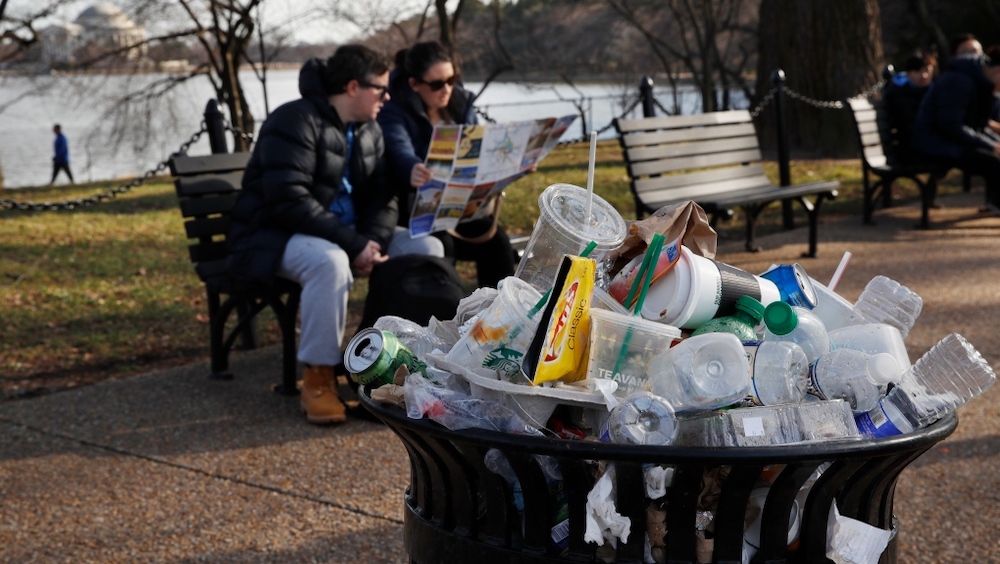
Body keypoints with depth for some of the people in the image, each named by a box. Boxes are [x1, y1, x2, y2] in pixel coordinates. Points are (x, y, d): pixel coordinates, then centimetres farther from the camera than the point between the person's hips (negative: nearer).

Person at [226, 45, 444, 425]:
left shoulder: (369, 131, 10)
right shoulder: (296, 122, -17)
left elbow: (383, 197, 7)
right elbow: (289, 201, -27)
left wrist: (372, 242, -16)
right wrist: (354, 246, -30)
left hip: (349, 234, 8)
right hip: (276, 236, -8)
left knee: (427, 249, -8)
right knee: (330, 261, -40)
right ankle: (318, 378, -27)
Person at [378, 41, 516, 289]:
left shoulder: (461, 102, 3)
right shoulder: (394, 112, -15)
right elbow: (400, 153, -34)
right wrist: (412, 171, -59)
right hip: (412, 205, -5)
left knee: (495, 238, -14)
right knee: (440, 243, -31)